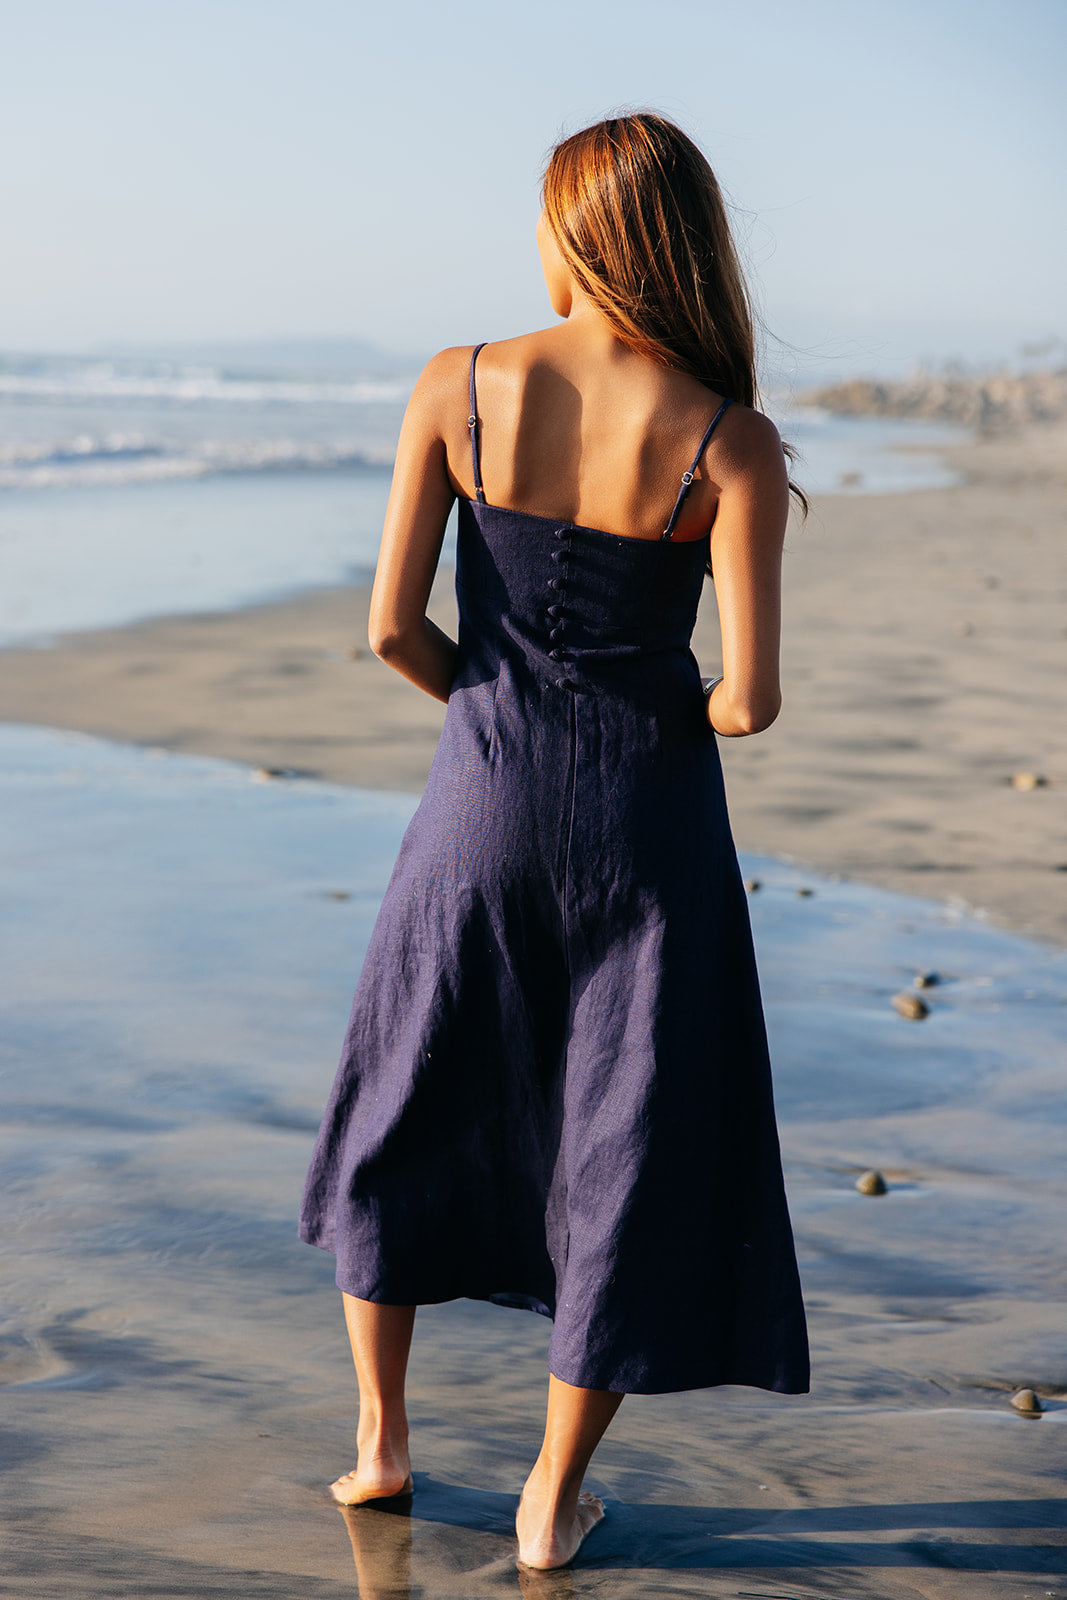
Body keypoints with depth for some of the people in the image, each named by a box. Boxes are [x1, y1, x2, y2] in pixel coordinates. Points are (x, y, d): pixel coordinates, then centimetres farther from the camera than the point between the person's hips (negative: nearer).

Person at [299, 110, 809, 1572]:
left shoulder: (458, 390, -8)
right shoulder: (732, 445, -12)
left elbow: (391, 629, -7)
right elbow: (751, 699, -16)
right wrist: (688, 716, 8)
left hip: (485, 795, 2)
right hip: (648, 811, -2)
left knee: (408, 1109, 23)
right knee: (633, 1150, 13)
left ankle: (379, 1439, 35)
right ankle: (553, 1501, 22)